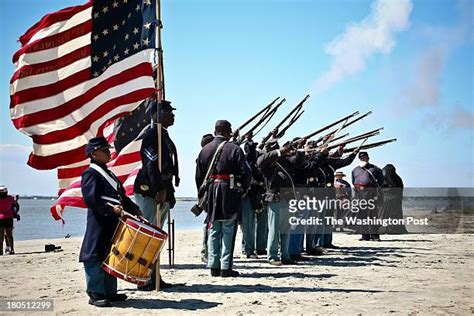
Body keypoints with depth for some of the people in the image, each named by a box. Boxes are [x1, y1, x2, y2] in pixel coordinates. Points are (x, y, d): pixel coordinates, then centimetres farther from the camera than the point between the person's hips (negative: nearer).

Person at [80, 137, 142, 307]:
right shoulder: (91, 173, -7)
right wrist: (110, 208, -25)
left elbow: (121, 196, 24)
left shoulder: (109, 174, 21)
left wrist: (134, 209, 11)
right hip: (100, 222, -9)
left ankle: (110, 291, 22)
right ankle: (95, 294, 2)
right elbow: (91, 199, -19)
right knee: (96, 257, -4)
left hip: (113, 223, 10)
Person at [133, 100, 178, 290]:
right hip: (148, 192, -10)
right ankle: (145, 280, -1)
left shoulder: (164, 135, 18)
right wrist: (161, 191, -24)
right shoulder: (152, 134, -13)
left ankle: (154, 278, 19)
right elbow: (152, 165, -21)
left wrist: (169, 192, 20)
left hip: (162, 192, 10)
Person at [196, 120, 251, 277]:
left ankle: (214, 266, 13)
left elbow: (198, 176, 11)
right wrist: (243, 188, 6)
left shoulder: (204, 150, 9)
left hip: (211, 193, 5)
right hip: (230, 194, -5)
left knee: (213, 231, 11)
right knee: (228, 231, 0)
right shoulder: (234, 149, -7)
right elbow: (245, 172, -10)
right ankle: (226, 267, 0)